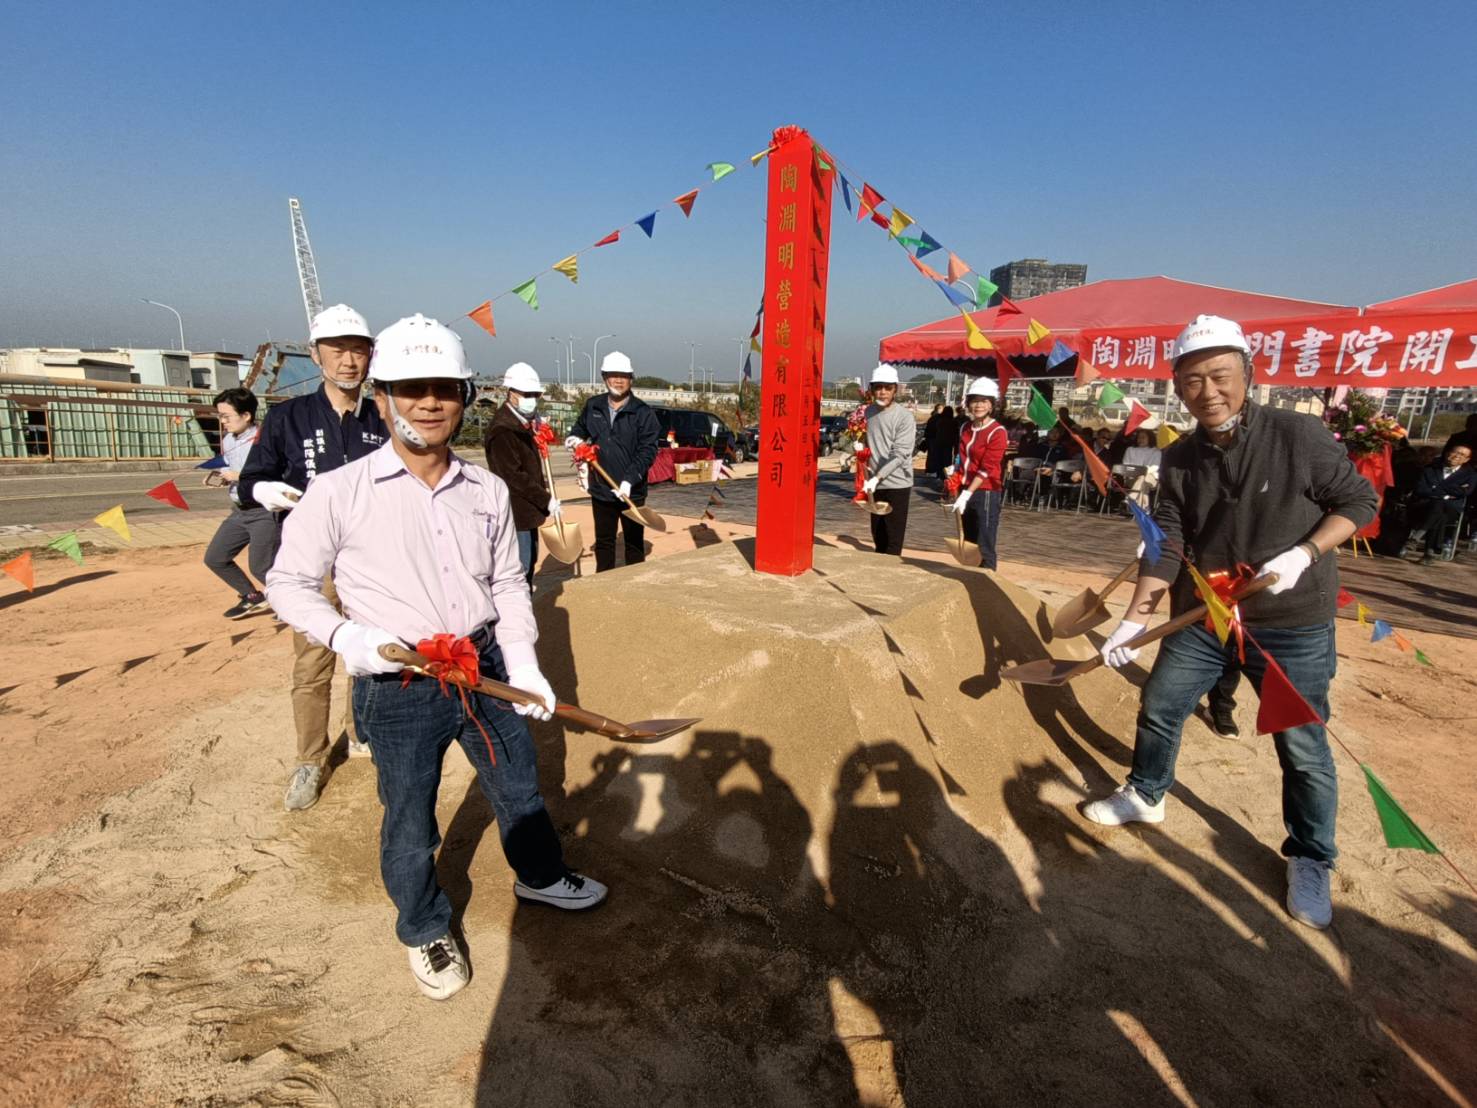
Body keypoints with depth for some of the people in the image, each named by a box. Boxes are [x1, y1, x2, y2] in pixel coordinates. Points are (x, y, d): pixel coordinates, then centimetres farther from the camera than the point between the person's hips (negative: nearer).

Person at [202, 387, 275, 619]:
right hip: (239, 511, 9)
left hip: (265, 511, -9)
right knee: (214, 558, 12)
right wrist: (221, 477, 0)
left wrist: (239, 476, -21)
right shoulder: (227, 440, 10)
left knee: (260, 567, -11)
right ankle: (253, 597, 27)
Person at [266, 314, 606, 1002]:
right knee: (410, 823, 14)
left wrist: (523, 663, -1)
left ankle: (540, 876, 50)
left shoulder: (488, 491, 1)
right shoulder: (339, 492, -10)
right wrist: (343, 635, -19)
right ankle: (425, 932, 41)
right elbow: (287, 582, -2)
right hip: (398, 689, -3)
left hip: (487, 667, 4)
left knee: (520, 788, 22)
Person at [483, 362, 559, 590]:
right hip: (515, 511, -10)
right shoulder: (502, 429, -18)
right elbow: (514, 476, -21)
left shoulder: (523, 423, 12)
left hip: (527, 509, 10)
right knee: (520, 566, -5)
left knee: (530, 560, 19)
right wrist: (546, 499, -17)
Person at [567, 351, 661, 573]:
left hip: (632, 492, -4)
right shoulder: (592, 406, 5)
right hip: (600, 489, 4)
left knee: (634, 543, 8)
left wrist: (629, 480, -24)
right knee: (603, 542, 16)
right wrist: (575, 438, 1)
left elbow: (647, 451, -13)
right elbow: (580, 428, 24)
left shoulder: (643, 413, -9)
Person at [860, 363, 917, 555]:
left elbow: (899, 454, -18)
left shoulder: (905, 417, -12)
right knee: (878, 535, 16)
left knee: (893, 540, -1)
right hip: (875, 484, 6)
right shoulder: (868, 412, 5)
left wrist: (877, 477, -25)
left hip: (897, 484, -5)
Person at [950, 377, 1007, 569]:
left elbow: (987, 469, -17)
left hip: (986, 494, -7)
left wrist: (967, 494, -22)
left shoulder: (997, 432, -11)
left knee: (984, 548, -3)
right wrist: (959, 492, 12)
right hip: (966, 492, 7)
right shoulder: (965, 429, 11)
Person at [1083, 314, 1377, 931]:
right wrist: (1135, 620, -13)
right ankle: (1145, 796, 39)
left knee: (1302, 748, 7)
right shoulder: (1179, 460, -3)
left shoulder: (1298, 435, -13)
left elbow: (1359, 501, -4)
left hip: (1293, 624, -3)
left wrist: (1304, 555, -20)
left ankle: (1310, 860, 30)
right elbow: (1166, 545, -6)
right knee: (1158, 710, 13)